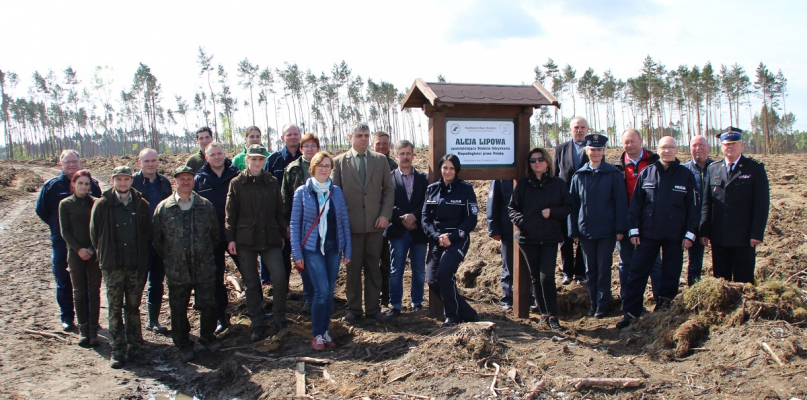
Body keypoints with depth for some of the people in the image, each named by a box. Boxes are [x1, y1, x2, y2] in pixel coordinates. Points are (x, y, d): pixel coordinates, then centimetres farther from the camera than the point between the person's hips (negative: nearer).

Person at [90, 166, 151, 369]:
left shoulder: (142, 205, 3)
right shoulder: (102, 205, -1)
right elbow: (95, 233, 5)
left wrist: (142, 258, 6)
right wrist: (104, 255, 4)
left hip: (136, 265, 1)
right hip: (113, 266, -1)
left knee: (133, 308, 9)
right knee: (115, 309, 3)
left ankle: (134, 348, 17)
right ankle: (118, 350, 10)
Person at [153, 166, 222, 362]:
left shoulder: (206, 205, 4)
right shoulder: (163, 208, 1)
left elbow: (214, 234, 13)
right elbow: (157, 238, 8)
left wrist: (207, 254, 10)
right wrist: (169, 258, 7)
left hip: (204, 267, 1)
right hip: (177, 270, 0)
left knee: (207, 305, 3)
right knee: (179, 309, 8)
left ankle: (207, 337, 27)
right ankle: (183, 344, 25)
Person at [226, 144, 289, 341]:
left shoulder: (272, 182, 7)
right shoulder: (237, 183, 1)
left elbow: (279, 210, 11)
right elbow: (230, 213, 1)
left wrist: (282, 234, 10)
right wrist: (230, 238, -3)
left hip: (270, 238, 1)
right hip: (246, 240, -1)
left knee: (280, 278, -10)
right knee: (251, 284, 5)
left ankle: (279, 318, 7)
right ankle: (257, 324, 16)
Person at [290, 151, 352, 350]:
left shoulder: (336, 191, 5)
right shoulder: (302, 192, -2)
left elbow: (344, 221, 7)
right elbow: (295, 224, -1)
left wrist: (347, 249, 4)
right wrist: (297, 254, -6)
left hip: (333, 248, 3)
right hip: (312, 248, -3)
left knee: (329, 291, 7)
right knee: (322, 290, -12)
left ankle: (325, 330, 21)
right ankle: (317, 334, 4)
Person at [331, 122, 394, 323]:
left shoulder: (380, 160, 7)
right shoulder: (339, 161, 2)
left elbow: (388, 190, 8)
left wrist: (385, 215, -4)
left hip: (375, 223, 2)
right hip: (351, 223, -1)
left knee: (373, 267, 8)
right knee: (353, 268, 4)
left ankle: (373, 308, 18)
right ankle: (354, 309, 16)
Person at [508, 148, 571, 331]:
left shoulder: (558, 184, 5)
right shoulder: (523, 184, 7)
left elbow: (568, 207, 6)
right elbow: (512, 207, 9)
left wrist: (552, 212, -11)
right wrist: (520, 220, -10)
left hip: (550, 238, -2)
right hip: (528, 238, 2)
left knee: (547, 276, -12)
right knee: (536, 277, 8)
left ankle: (552, 317, -4)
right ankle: (544, 313, 20)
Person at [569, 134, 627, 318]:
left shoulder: (613, 174, -3)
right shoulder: (579, 176, 6)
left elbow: (620, 202, -3)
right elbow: (574, 205, 8)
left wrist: (620, 228, -7)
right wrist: (575, 231, 6)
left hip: (607, 230, -3)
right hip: (586, 230, 3)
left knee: (603, 268, 2)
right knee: (590, 269, 10)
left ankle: (602, 305, 11)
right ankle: (593, 303, 20)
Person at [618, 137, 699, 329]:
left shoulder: (686, 175, 3)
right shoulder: (646, 173, 4)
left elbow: (693, 207, 5)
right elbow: (635, 203, 5)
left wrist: (690, 233, -1)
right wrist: (634, 230, 0)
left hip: (675, 235, 0)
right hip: (648, 234, 0)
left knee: (670, 275, 7)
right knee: (637, 273, -2)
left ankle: (664, 311, 21)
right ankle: (630, 312, 3)